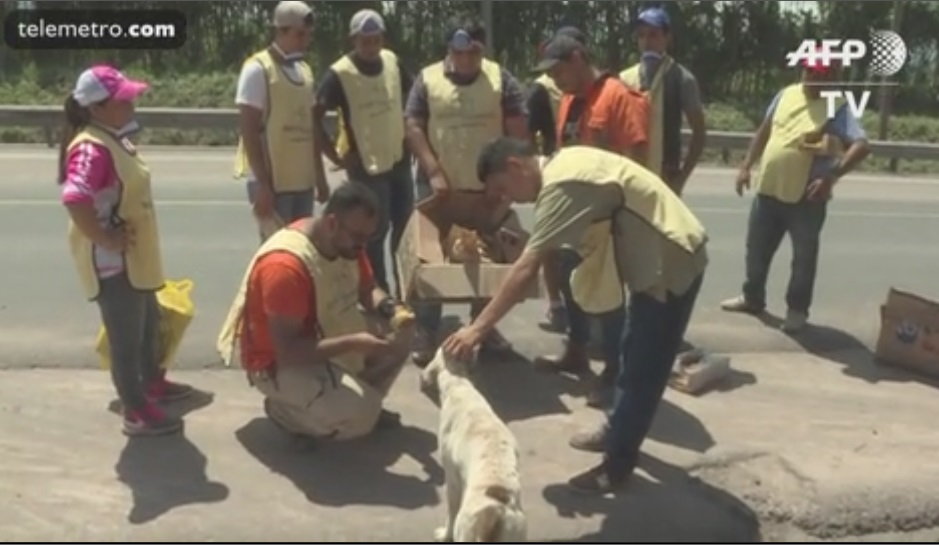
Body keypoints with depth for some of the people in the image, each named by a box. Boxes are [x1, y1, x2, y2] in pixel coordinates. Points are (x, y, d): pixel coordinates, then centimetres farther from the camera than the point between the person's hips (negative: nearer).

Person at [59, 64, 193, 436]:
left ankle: (153, 383, 45)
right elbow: (74, 199, -37)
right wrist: (104, 239, -28)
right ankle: (137, 412, 14)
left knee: (149, 323, 25)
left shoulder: (115, 140, 10)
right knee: (126, 336, 1)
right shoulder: (91, 149, -23)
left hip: (136, 257, 10)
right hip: (112, 263, -10)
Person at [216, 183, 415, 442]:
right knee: (359, 414, -25)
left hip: (327, 334, 9)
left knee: (399, 335, -3)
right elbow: (288, 351, -32)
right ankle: (285, 409, 2)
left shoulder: (347, 241, -8)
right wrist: (353, 343, -37)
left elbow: (368, 290, 6)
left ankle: (362, 400, 15)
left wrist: (390, 308, -17)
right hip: (279, 362, -8)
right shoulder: (285, 266, -33)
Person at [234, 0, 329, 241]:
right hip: (272, 180, -7)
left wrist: (320, 176, 15)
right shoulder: (258, 69, -8)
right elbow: (249, 131, -12)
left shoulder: (305, 70, 14)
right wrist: (263, 184, -17)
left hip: (303, 180, 7)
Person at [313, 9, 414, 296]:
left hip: (399, 161, 6)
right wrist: (337, 156, -13)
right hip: (366, 167, -6)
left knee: (405, 229, 13)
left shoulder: (393, 62, 3)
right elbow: (314, 118, -14)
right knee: (375, 234, 0)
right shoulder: (339, 74, -14)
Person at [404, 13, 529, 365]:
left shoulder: (501, 79, 0)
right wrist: (434, 172, -13)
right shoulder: (427, 79, 0)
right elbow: (414, 128, -3)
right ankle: (426, 333, 15)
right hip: (439, 186, -1)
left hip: (488, 188, 1)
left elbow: (518, 132, -1)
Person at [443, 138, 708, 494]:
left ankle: (617, 464, 9)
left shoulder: (560, 184, -24)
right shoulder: (563, 164, 6)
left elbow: (527, 268, -29)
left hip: (672, 262, -10)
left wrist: (478, 328, -28)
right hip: (656, 258, 10)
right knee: (634, 357, 22)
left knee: (644, 369, -2)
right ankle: (618, 431, 37)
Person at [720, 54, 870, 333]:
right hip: (768, 189, 6)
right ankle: (752, 297, 36)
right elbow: (764, 132, 16)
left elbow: (862, 146, -23)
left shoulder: (837, 109, -12)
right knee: (757, 248, 17)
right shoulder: (787, 94, 6)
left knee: (804, 256, 8)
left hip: (806, 197, -5)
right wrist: (746, 166, 11)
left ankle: (797, 309, 23)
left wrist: (832, 177, -30)